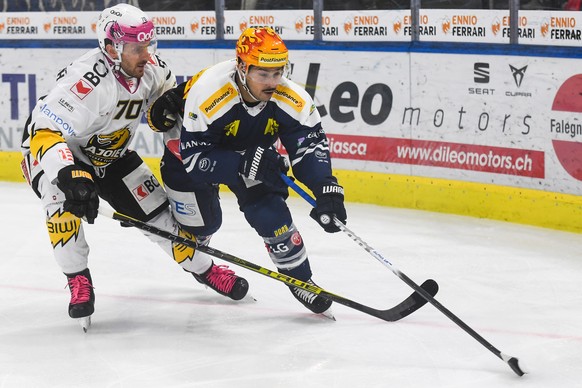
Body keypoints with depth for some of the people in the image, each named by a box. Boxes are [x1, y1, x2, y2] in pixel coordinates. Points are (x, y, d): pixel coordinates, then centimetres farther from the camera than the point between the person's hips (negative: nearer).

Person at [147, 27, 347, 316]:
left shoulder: (291, 99, -29)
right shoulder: (208, 94, -41)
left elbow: (310, 145, -22)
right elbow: (194, 158, -38)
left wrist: (327, 189, -37)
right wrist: (244, 164, -48)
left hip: (252, 150, 3)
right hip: (188, 147, -3)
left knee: (271, 213, -12)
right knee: (201, 222, 3)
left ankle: (300, 279, 7)